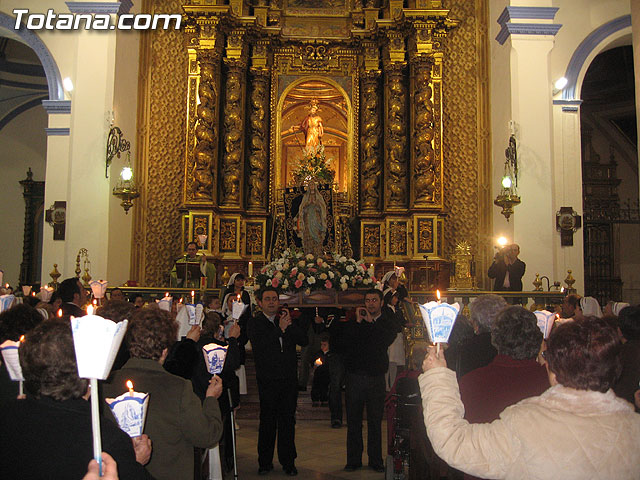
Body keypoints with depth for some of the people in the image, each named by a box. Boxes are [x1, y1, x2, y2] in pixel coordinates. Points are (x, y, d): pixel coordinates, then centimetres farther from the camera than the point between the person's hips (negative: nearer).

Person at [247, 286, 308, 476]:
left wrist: (290, 324, -11)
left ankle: (288, 462, 18)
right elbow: (259, 345, -17)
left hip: (289, 380, 3)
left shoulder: (286, 320, 10)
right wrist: (280, 329, -18)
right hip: (268, 381, -3)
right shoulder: (254, 323, 1)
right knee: (267, 422, 4)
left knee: (287, 421, 7)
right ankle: (265, 462, 18)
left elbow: (303, 341, 0)